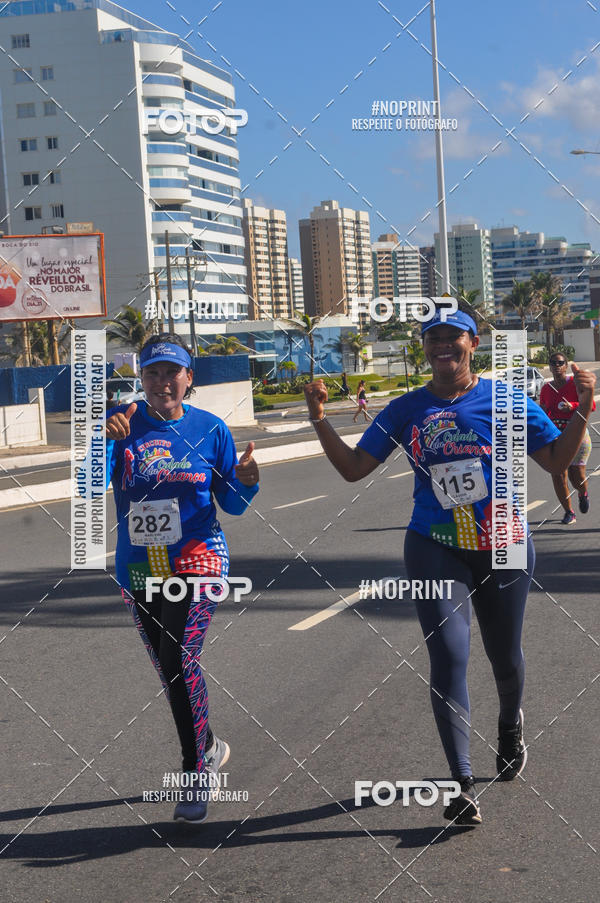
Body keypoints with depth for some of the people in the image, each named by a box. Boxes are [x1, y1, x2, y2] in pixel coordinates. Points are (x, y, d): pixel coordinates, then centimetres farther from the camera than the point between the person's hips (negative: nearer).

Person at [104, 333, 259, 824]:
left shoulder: (210, 429, -2)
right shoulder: (121, 423, -2)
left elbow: (231, 503, 5)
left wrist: (246, 481, -17)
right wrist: (106, 440, -30)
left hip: (197, 561, -3)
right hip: (138, 568, 3)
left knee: (180, 660, -18)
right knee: (170, 671, 14)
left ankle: (197, 774, -4)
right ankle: (208, 746, 38)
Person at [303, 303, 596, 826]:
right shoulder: (407, 410, 1)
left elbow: (557, 460, -1)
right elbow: (354, 468, 2)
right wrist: (320, 421, -9)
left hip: (503, 548, 0)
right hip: (436, 552, 0)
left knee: (504, 655, 16)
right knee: (448, 658, -11)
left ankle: (510, 729, 48)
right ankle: (463, 783, -5)